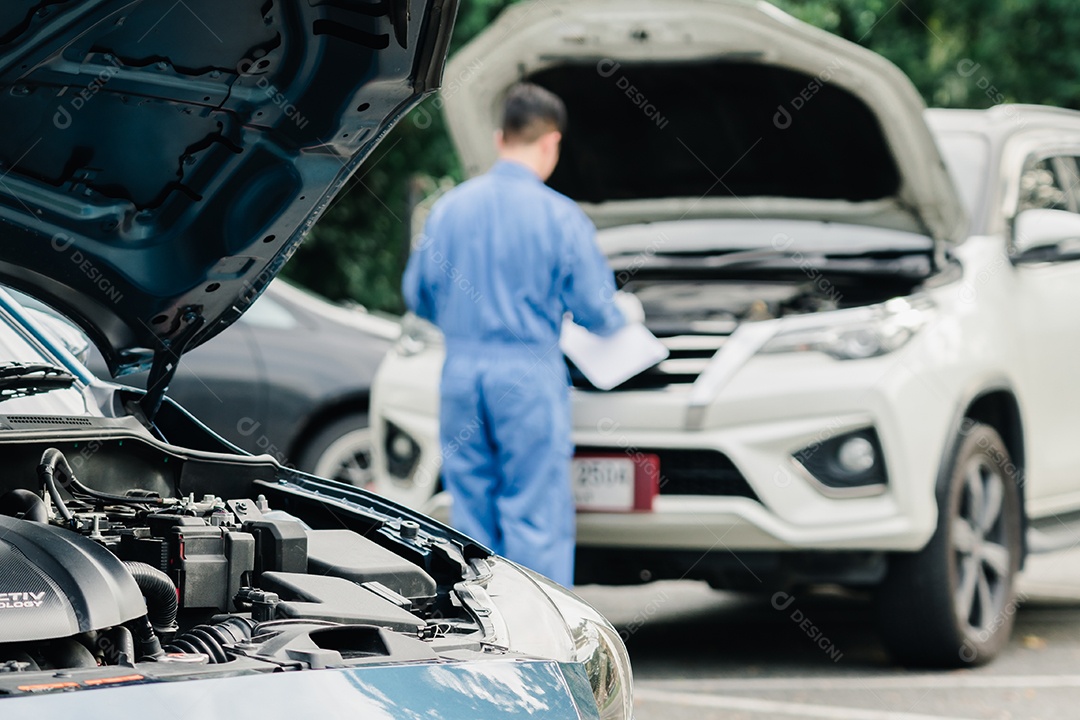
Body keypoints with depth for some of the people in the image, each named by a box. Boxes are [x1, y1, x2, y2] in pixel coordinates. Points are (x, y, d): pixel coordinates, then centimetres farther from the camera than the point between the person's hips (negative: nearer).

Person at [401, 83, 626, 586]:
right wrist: (616, 321, 20)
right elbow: (596, 309, -3)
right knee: (537, 515, 0)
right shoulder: (560, 216, -7)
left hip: (461, 371, 4)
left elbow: (417, 295, 12)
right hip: (529, 373, -4)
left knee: (471, 511, 10)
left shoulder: (450, 208, 4)